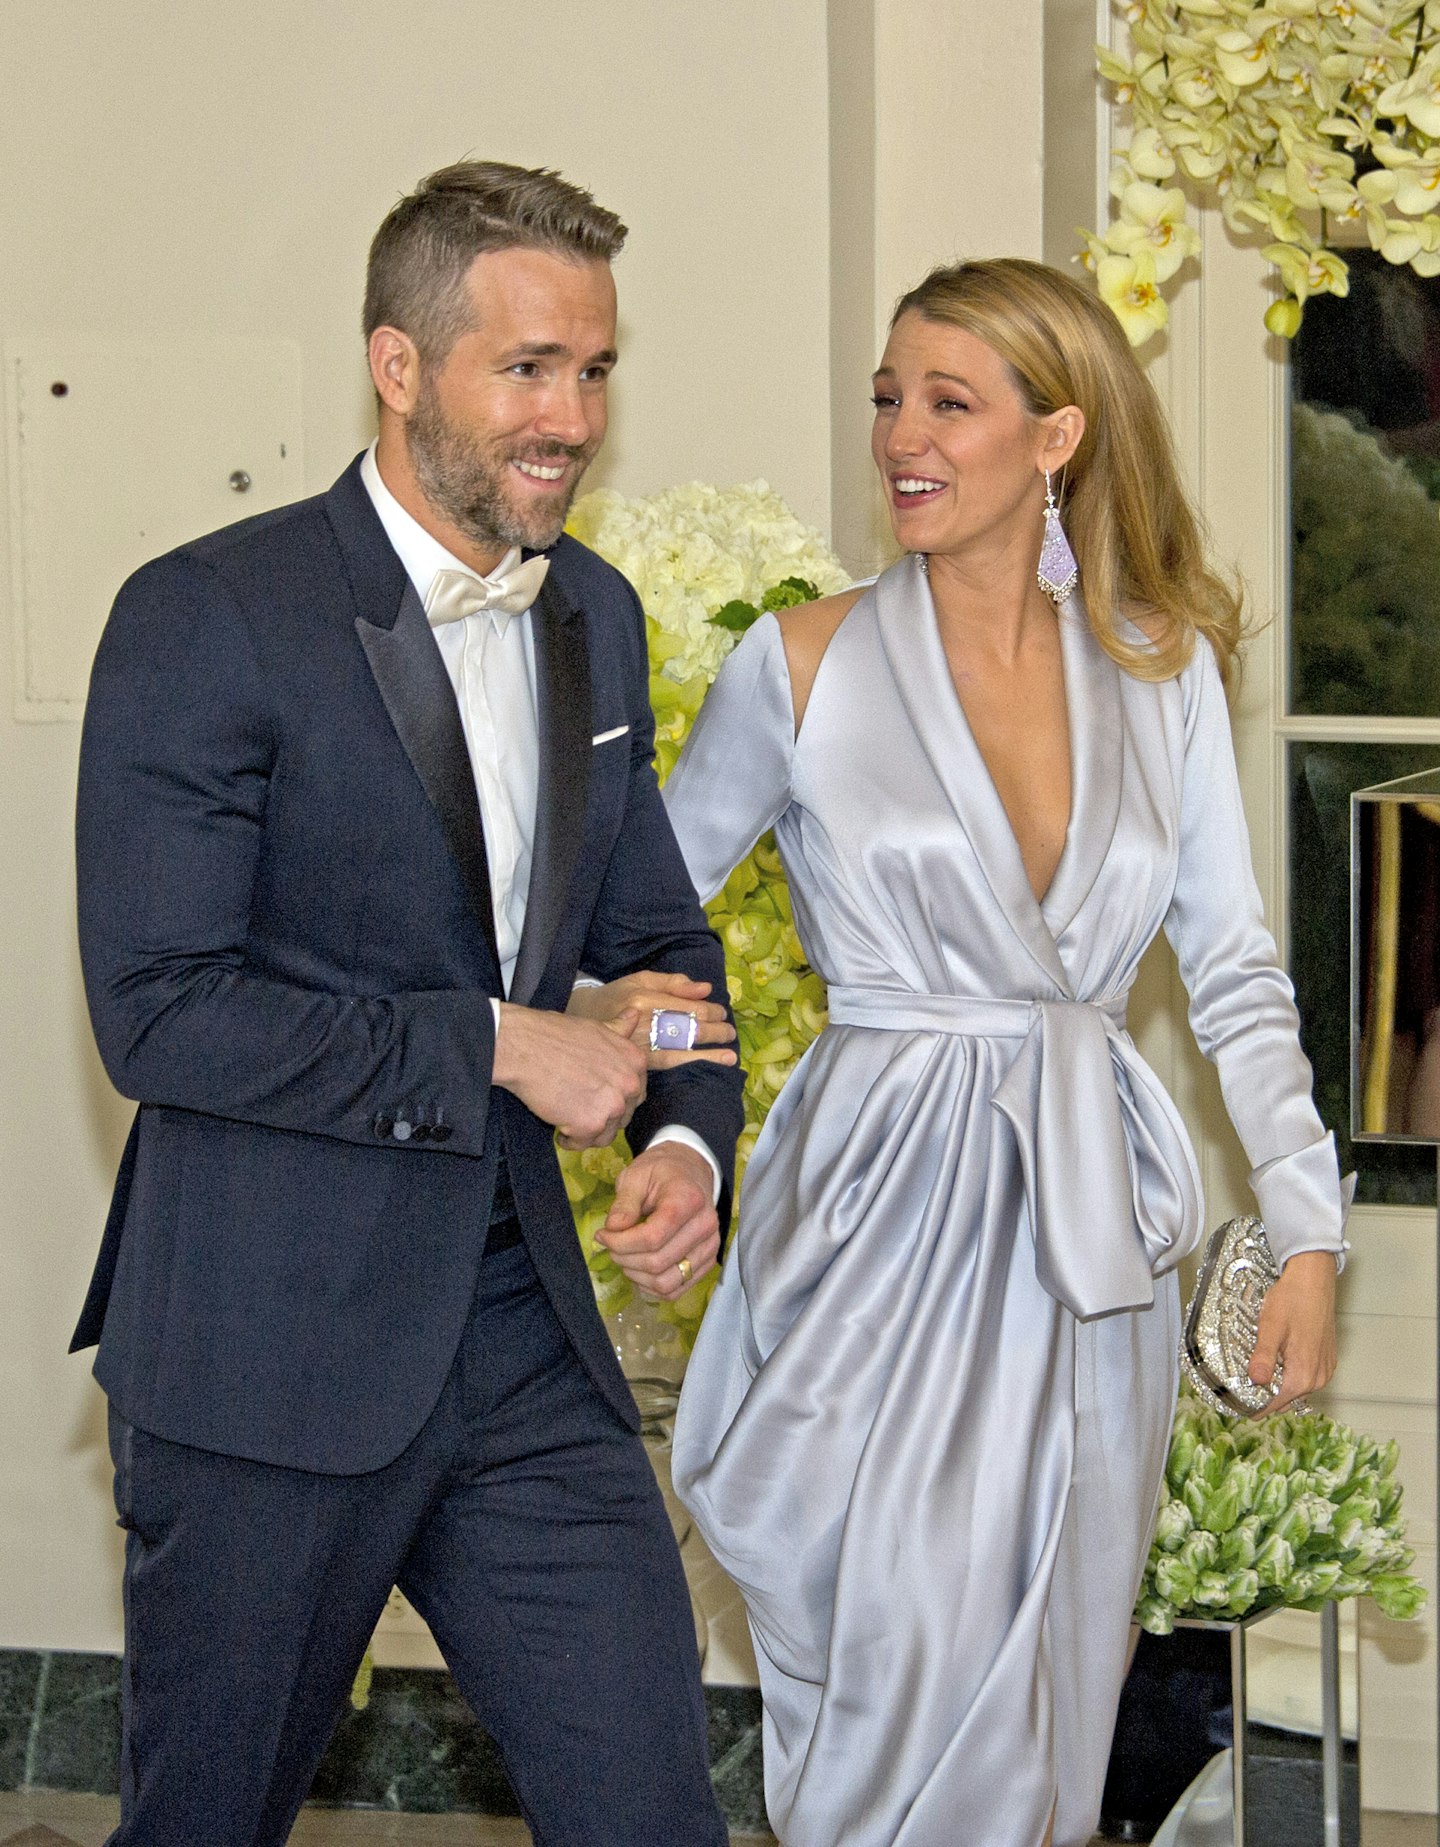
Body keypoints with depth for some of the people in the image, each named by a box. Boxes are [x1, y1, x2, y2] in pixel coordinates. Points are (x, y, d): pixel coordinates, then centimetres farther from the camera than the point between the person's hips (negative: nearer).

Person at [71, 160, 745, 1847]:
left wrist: (689, 1140, 0)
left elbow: (654, 934, 20)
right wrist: (488, 1047, -18)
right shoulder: (208, 620, -12)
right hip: (268, 1353, -5)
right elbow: (158, 1012, -17)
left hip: (525, 1351, 6)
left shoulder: (598, 619, 10)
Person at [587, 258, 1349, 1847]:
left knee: (1051, 1693, 10)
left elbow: (1235, 970, 8)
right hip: (881, 1214, -3)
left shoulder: (1162, 665, 4)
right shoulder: (810, 665, -3)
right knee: (898, 1697, -4)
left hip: (1086, 1224, 3)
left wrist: (1305, 1231, 3)